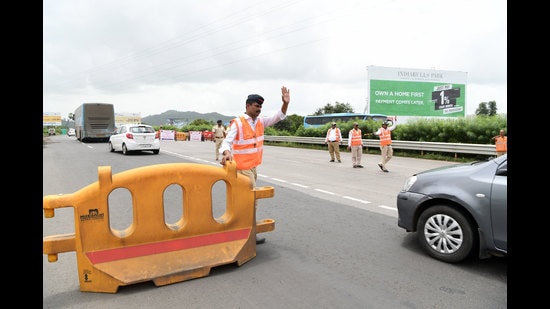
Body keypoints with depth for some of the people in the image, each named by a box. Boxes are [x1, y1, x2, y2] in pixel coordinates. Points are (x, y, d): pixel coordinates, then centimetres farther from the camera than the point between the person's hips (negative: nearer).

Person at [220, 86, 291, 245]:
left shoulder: (260, 121, 5)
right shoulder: (237, 123, -14)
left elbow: (278, 118, 2)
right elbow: (227, 141, -21)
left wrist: (285, 103, -14)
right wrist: (227, 153, -42)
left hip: (253, 166, 8)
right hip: (243, 167, -8)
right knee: (251, 199, -5)